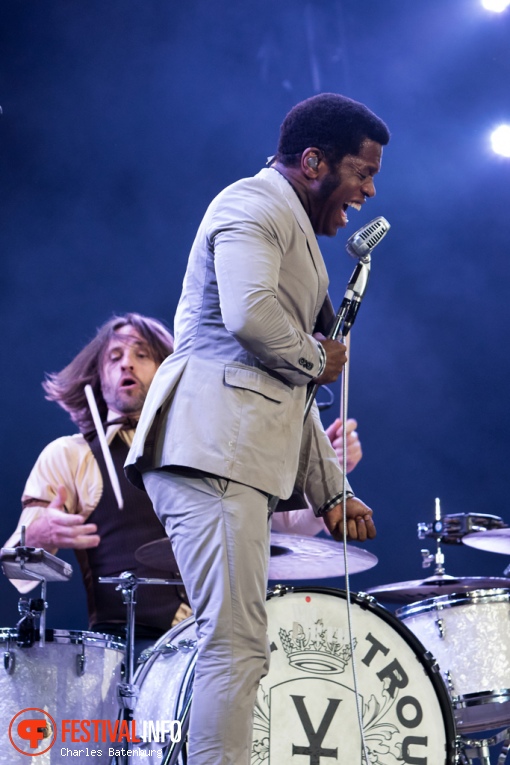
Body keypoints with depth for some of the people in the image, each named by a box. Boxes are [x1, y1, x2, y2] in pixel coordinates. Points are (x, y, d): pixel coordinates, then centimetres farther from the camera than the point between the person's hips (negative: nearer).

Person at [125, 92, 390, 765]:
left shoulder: (291, 228, 29)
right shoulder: (255, 204, -3)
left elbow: (286, 389, 29)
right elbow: (250, 314, -23)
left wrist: (333, 491, 23)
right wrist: (318, 359, -4)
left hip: (240, 452, 11)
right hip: (211, 441, -11)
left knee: (237, 647, 7)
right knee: (236, 645, -15)